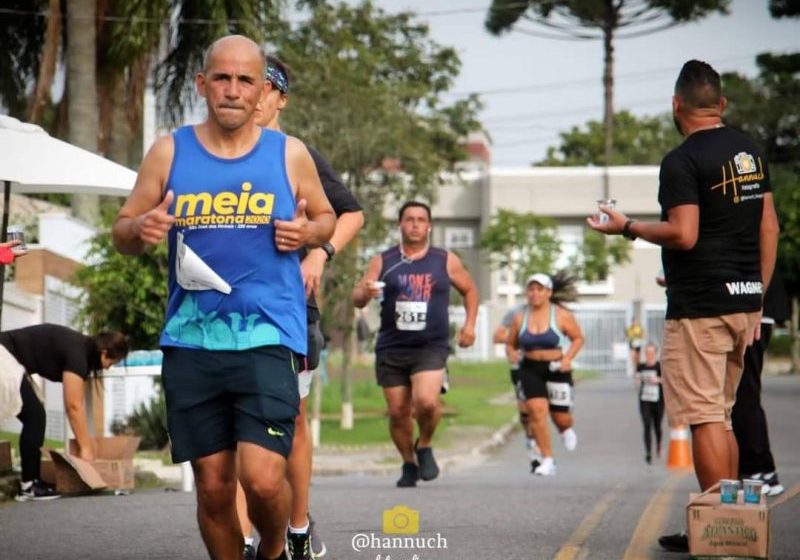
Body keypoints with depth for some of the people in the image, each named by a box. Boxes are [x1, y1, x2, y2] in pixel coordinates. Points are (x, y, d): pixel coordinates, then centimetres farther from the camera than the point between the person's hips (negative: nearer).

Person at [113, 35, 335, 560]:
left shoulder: (290, 154, 4)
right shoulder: (169, 152, 5)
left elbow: (325, 217, 19)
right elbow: (122, 232, 11)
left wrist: (308, 232, -5)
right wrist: (140, 229, -12)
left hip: (269, 337, -2)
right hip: (191, 340, 2)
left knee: (263, 478, -14)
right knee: (213, 485, 5)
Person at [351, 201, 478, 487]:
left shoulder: (446, 261, 6)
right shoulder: (382, 262, 5)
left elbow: (470, 290, 21)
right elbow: (356, 298, 1)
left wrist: (469, 324, 7)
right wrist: (366, 292, -22)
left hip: (431, 348, -2)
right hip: (391, 348, 2)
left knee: (426, 401, -23)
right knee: (398, 412, 2)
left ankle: (425, 446, 5)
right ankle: (409, 463, 25)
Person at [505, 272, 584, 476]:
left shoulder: (561, 316, -4)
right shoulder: (520, 318, 2)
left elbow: (578, 338, 4)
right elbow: (510, 343, 12)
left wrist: (568, 358, -11)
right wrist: (511, 354, -11)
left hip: (556, 369, -1)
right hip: (530, 369, 1)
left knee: (561, 417, 3)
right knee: (537, 410, -16)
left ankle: (566, 430, 45)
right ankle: (547, 460, -8)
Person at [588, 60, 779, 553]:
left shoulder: (682, 161, -12)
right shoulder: (752, 152, 11)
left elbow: (683, 234, -20)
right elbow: (769, 226, 14)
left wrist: (629, 228, -5)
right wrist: (758, 292, 18)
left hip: (699, 304, -8)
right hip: (744, 301, 8)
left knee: (704, 417, -5)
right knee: (721, 415, 16)